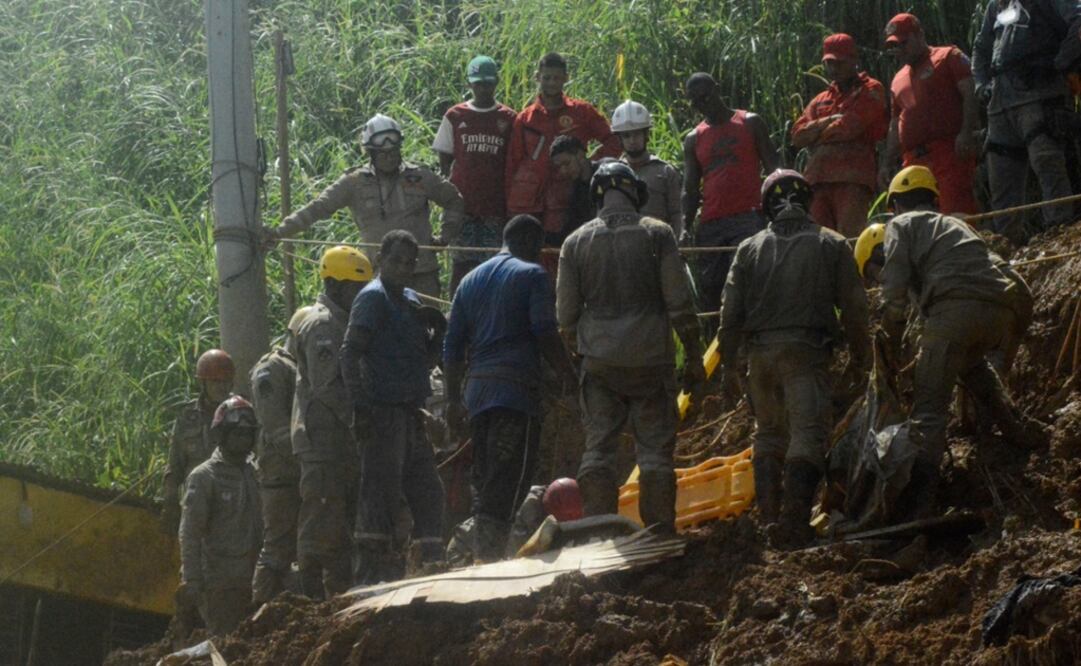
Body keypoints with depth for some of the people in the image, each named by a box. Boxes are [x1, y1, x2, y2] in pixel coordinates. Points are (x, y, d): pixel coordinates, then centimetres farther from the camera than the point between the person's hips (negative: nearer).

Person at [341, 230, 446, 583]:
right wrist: (361, 405, -23)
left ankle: (432, 563, 14)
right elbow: (350, 352, -15)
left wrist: (436, 330, 6)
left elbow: (426, 359, 26)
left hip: (409, 414, 9)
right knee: (382, 489, -11)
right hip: (383, 411, -9)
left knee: (427, 489, 10)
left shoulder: (411, 301, 20)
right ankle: (374, 565, -10)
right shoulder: (373, 298, -6)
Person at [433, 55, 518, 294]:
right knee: (461, 262, -1)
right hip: (462, 203, 0)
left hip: (496, 206, 0)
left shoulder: (508, 119, 8)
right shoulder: (454, 117, 8)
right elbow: (444, 160, 10)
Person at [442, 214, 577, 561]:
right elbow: (546, 334, -10)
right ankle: (491, 552, -18)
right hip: (517, 388, -7)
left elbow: (453, 347, 19)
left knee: (483, 480, 11)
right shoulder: (531, 275, 1)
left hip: (477, 389, 7)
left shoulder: (471, 281, 20)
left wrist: (454, 399, 22)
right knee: (510, 480, -9)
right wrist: (570, 377, -1)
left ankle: (482, 554, 8)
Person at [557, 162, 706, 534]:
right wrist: (693, 360, 3)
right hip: (651, 359, -2)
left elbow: (566, 314, 6)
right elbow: (680, 304, -4)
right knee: (655, 449, 1)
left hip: (599, 360, 2)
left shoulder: (577, 242, 4)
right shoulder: (657, 234, -2)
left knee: (598, 449, 5)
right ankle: (661, 535, 0)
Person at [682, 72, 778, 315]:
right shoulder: (693, 140, 16)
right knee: (709, 288, 2)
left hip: (748, 219, -4)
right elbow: (690, 189, 13)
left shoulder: (750, 124, 8)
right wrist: (686, 226, -3)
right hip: (710, 225, 4)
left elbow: (772, 168, 5)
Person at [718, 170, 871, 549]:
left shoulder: (750, 249, 8)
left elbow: (731, 312, 6)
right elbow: (854, 307, 3)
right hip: (807, 351, -3)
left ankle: (769, 518, 16)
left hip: (760, 352, 3)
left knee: (769, 434, 17)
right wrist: (860, 355, 15)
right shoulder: (831, 245, 4)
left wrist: (728, 367, 13)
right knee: (808, 434, -7)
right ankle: (793, 521, -21)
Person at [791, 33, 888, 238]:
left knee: (849, 238, -16)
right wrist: (828, 121, -1)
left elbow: (851, 127, -7)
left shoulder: (870, 91, 8)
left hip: (852, 178, -6)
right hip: (817, 179, 6)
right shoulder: (820, 101, 28)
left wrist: (818, 135, 8)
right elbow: (797, 136, 13)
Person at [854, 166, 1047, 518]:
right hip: (1001, 309, 6)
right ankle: (1019, 429, 36)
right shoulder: (956, 225, 38)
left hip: (956, 309, -6)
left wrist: (892, 341, 18)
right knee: (970, 364, 38)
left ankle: (918, 499, -19)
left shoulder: (902, 225, 18)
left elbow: (894, 293, 5)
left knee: (929, 405, -7)